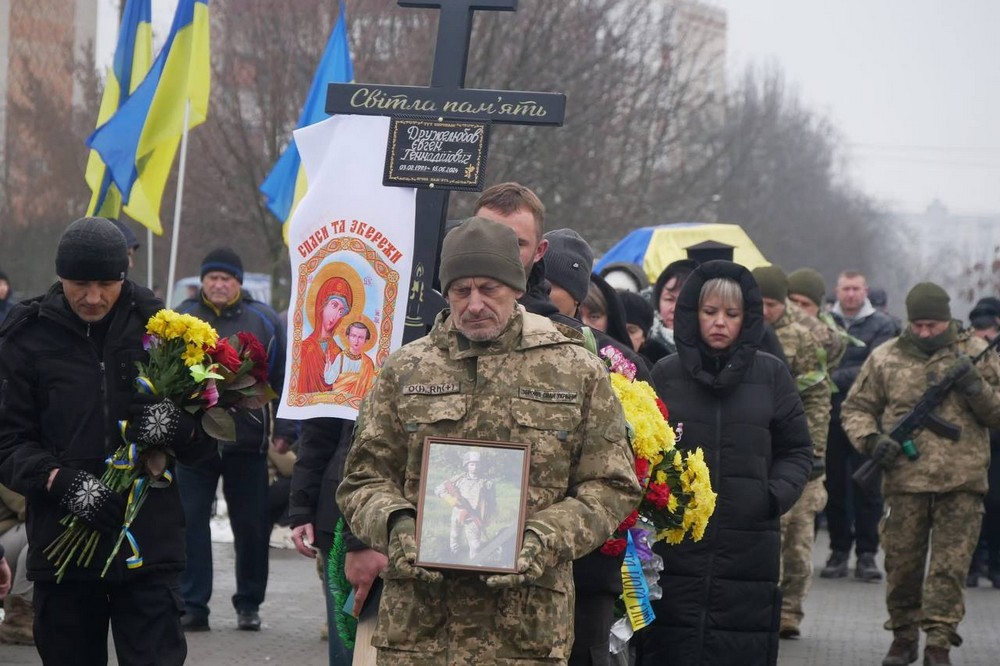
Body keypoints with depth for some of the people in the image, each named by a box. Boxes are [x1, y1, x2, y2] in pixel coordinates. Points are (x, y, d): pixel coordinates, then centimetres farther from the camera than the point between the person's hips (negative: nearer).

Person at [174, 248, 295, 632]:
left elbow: (283, 377, 6)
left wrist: (284, 430, 1)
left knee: (251, 524, 5)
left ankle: (249, 604, 18)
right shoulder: (184, 318, 5)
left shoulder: (263, 321, 4)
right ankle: (192, 605, 2)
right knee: (190, 521, -3)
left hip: (247, 442, 0)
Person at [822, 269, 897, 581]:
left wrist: (836, 377, -18)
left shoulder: (881, 326, 1)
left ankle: (867, 553, 5)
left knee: (867, 489, -1)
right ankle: (839, 550, 14)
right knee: (834, 487, 6)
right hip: (830, 416, 2)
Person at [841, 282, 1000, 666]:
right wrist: (871, 440, -6)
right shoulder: (886, 358, 8)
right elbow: (855, 408, 13)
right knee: (902, 565, 7)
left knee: (950, 568, -5)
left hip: (962, 484, -1)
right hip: (904, 481, 1)